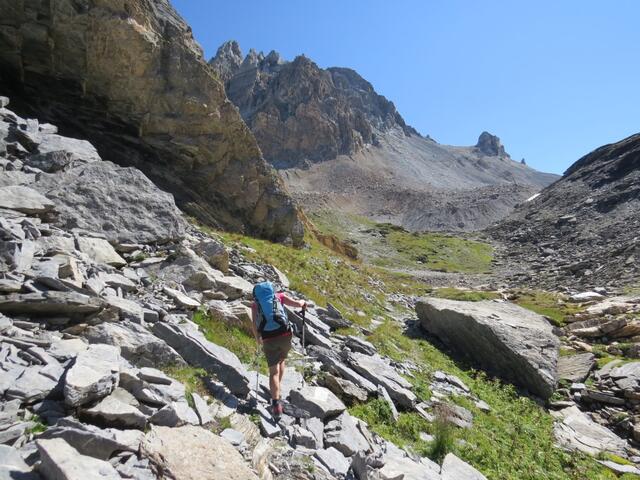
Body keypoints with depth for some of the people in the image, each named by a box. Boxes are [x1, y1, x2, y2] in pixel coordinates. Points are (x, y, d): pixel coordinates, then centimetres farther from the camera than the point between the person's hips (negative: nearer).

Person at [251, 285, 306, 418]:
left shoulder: (255, 304, 14)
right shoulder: (279, 295, 12)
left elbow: (254, 325, 3)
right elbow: (297, 304, -1)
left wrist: (258, 339, 20)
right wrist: (302, 302, 22)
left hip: (269, 340, -1)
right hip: (285, 336, 1)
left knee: (274, 372, 5)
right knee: (280, 361, 29)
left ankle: (276, 404, -7)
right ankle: (276, 389, 40)